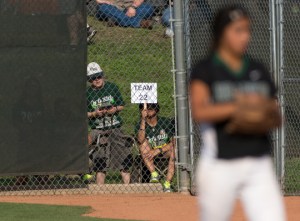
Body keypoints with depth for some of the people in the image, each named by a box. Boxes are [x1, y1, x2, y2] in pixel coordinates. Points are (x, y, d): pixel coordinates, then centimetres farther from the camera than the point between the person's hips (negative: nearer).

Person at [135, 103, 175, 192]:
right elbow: (141, 140, -26)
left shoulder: (167, 122, -7)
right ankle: (154, 175, -32)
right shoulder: (140, 126, -4)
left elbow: (174, 142, -15)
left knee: (173, 150, -33)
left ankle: (167, 184, -36)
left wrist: (158, 150, -28)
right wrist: (143, 119, -31)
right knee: (143, 144, -27)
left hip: (165, 152, -1)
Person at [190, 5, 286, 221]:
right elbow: (199, 111, -19)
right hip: (220, 166, -4)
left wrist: (269, 110, -7)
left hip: (259, 165, 4)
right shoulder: (205, 70, -2)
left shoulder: (259, 70, 12)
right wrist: (239, 106, -30)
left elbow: (276, 120, 16)